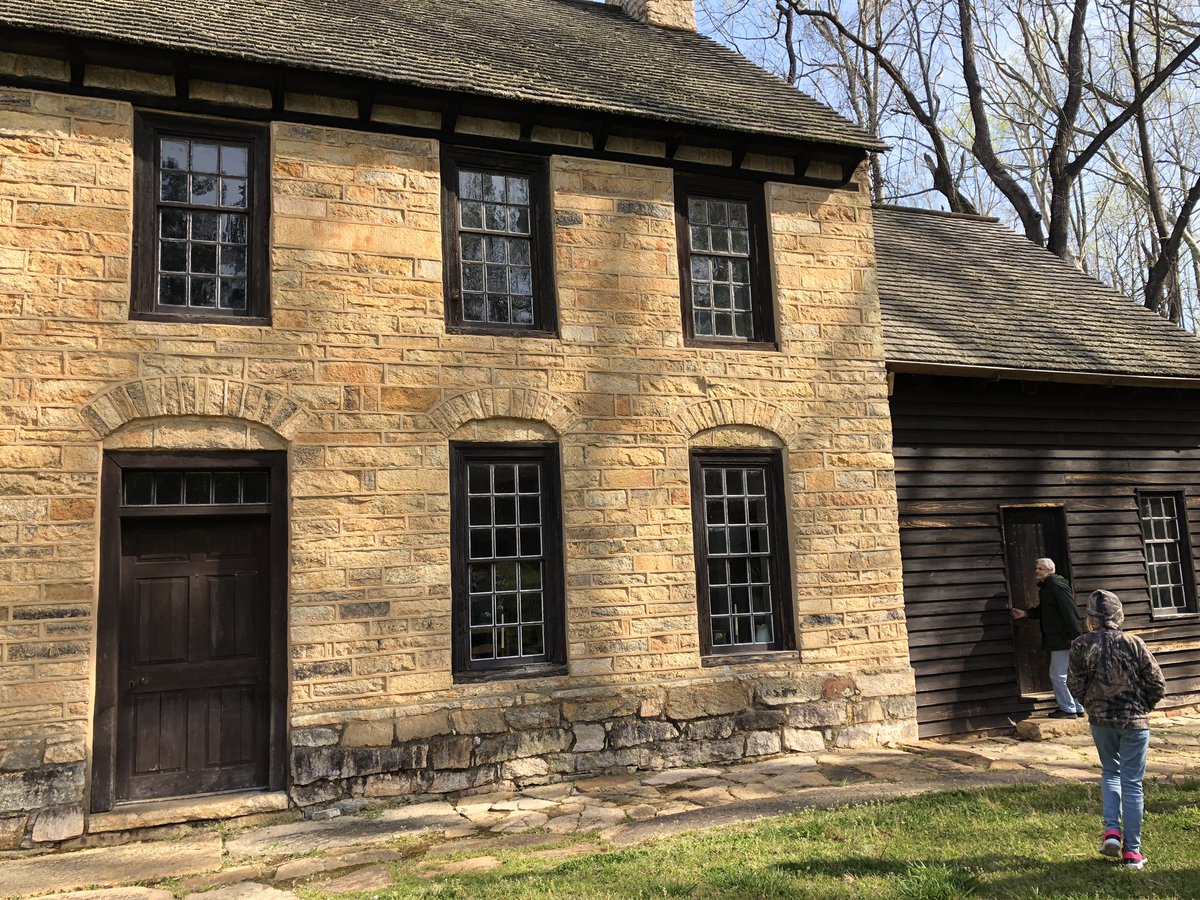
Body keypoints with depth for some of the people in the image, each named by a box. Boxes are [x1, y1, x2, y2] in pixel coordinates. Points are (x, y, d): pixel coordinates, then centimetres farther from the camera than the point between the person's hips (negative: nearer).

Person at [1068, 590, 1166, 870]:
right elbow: (1157, 685, -6)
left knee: (1110, 772, 24)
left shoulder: (1081, 646, -10)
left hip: (1100, 720, 1)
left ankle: (1111, 830, 8)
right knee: (1132, 783, 7)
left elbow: (1075, 685, -6)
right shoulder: (1134, 644, -11)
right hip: (1134, 721, -1)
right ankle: (1132, 851, 12)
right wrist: (1142, 708, 11)